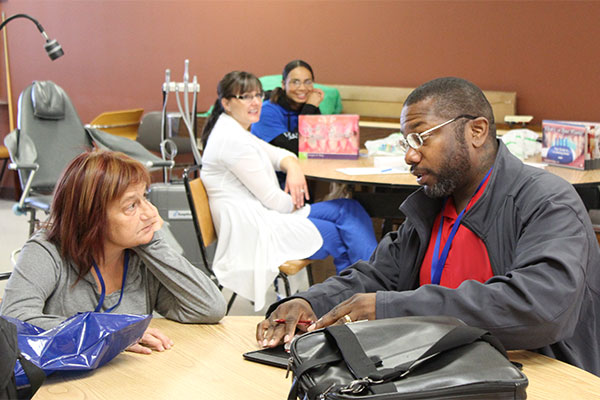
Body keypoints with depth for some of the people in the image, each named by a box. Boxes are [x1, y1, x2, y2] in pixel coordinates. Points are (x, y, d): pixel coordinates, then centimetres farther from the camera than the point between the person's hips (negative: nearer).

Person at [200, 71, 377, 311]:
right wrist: (296, 203, 1)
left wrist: (293, 168, -3)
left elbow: (279, 154, 20)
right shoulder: (232, 140, -18)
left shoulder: (236, 132, 15)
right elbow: (272, 199, -18)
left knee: (350, 209, 1)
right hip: (254, 232, -10)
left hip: (263, 216, 10)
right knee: (340, 237, -10)